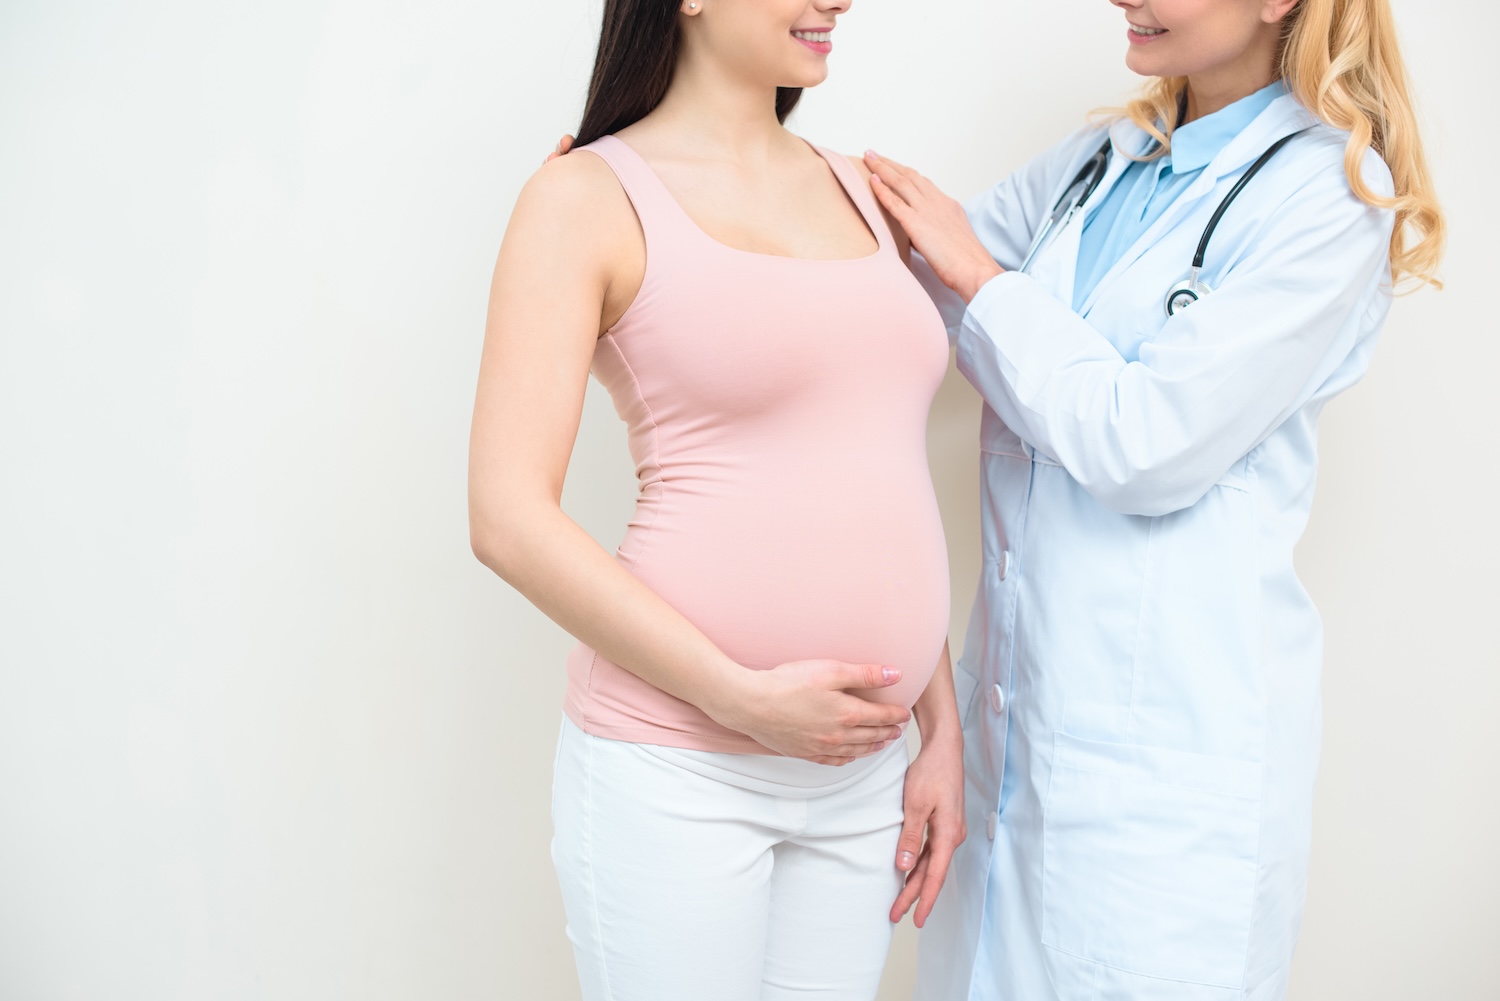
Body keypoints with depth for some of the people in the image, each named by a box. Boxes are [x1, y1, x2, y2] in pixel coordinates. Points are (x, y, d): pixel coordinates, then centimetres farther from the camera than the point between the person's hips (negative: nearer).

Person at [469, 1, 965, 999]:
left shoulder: (861, 191, 12)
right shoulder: (590, 195, -5)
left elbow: (889, 497, 13)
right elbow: (511, 519, -12)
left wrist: (943, 729, 9)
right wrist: (742, 695, -15)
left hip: (864, 766, 6)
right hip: (674, 766, -5)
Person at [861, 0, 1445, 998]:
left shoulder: (1333, 189, -10)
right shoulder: (1102, 161, 9)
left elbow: (1149, 445, -17)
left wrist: (980, 278, -9)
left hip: (1174, 716, -6)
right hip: (1025, 681, 6)